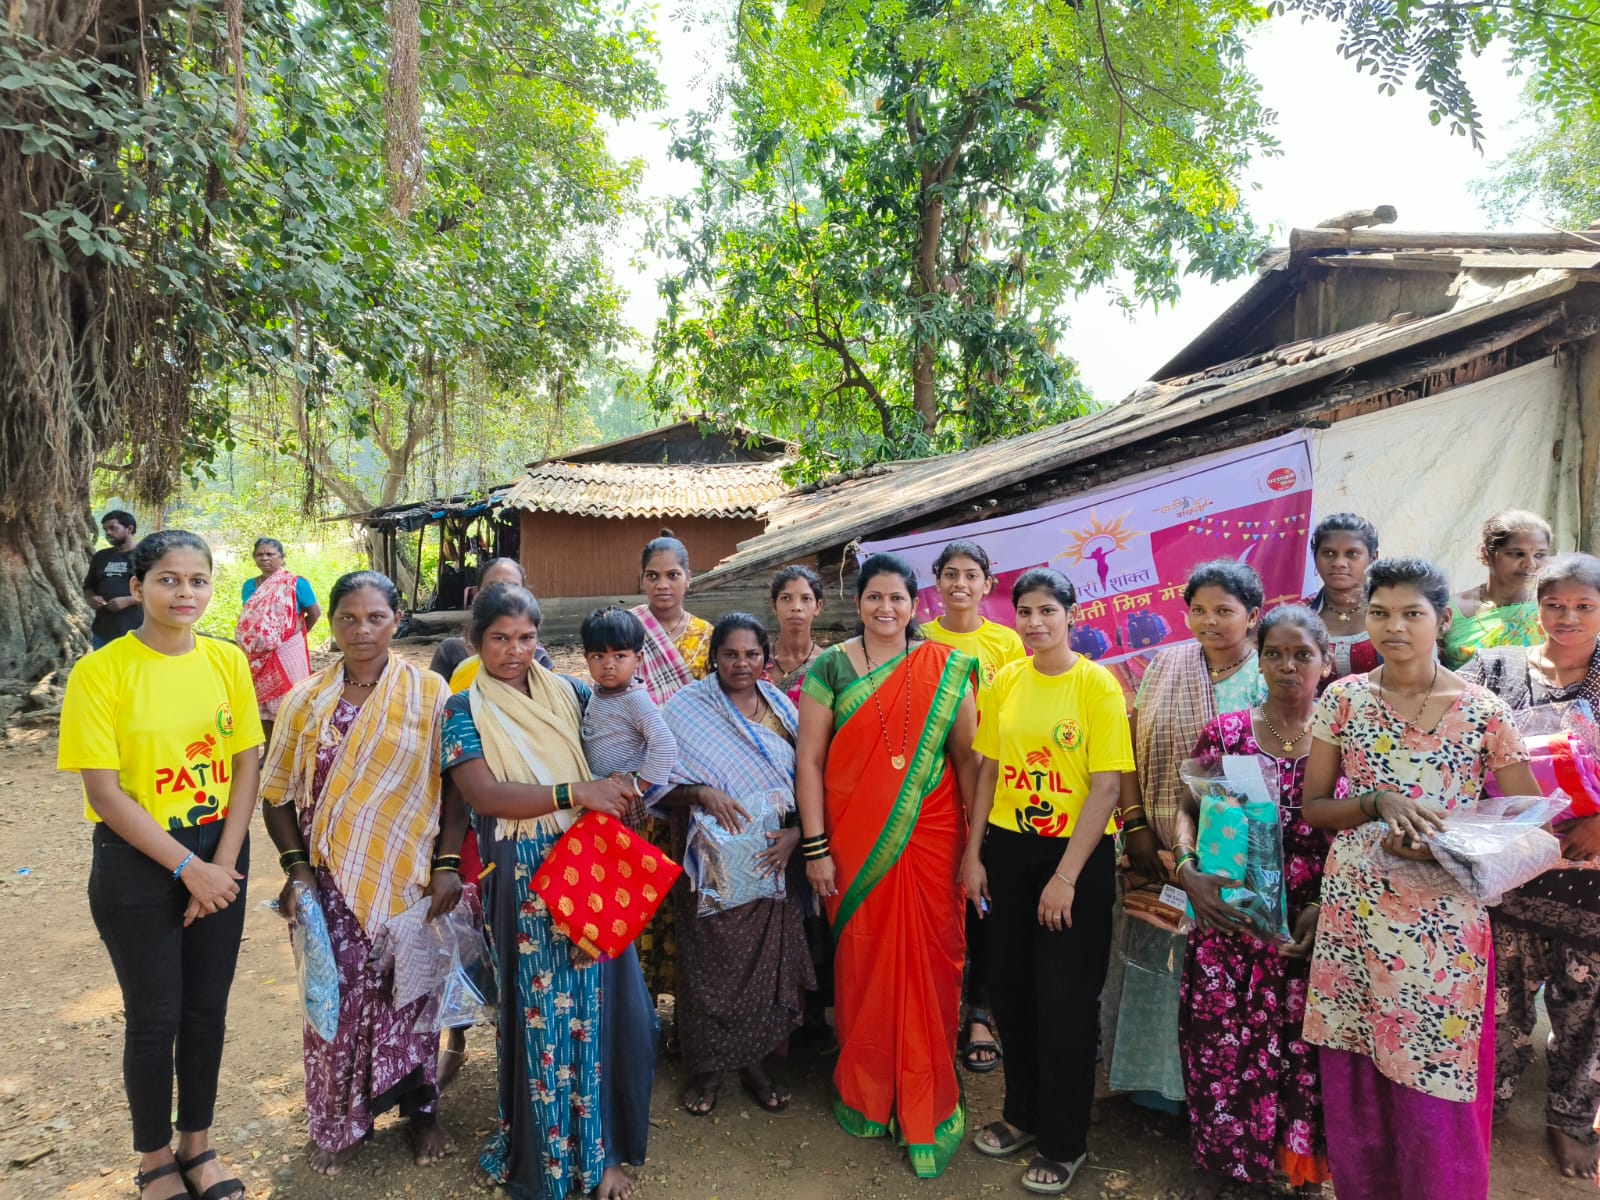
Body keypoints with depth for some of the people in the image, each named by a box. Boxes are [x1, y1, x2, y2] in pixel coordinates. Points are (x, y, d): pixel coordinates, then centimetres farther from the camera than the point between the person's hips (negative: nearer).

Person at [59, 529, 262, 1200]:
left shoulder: (227, 661, -2)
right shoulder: (101, 672, -13)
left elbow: (247, 765, 0)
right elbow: (103, 792, -14)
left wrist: (222, 865, -7)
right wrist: (186, 867, -14)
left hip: (220, 856, 3)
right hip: (137, 866, -3)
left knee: (208, 1006, 14)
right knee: (155, 1015, 10)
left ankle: (198, 1143, 35)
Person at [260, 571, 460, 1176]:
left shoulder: (429, 693, -5)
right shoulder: (306, 700, 2)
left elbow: (455, 785, -4)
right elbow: (279, 793, 5)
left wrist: (446, 864, -9)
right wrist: (297, 867, -5)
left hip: (409, 878, -1)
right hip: (331, 881, 1)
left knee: (409, 994, 10)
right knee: (338, 999, 6)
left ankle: (420, 1110, 33)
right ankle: (339, 1120, 30)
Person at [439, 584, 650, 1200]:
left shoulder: (569, 693, 9)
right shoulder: (465, 709, -1)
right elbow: (483, 794, -14)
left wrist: (622, 788, -1)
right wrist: (577, 792, -20)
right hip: (524, 884, -3)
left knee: (595, 1010, 7)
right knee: (540, 1018, 5)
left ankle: (599, 1151, 27)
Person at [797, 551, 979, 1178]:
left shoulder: (945, 669, 0)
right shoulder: (830, 667, -1)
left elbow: (967, 757, 1)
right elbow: (808, 760, -2)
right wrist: (815, 848, -5)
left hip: (930, 838, 0)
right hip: (854, 841, 0)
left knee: (928, 962, 5)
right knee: (862, 961, 10)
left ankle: (927, 1109, 25)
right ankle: (864, 1094, 34)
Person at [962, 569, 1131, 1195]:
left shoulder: (1097, 684, -10)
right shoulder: (1004, 682, 2)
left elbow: (1106, 787, -13)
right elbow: (988, 772, 8)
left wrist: (1066, 876, -16)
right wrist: (973, 854, 3)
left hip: (1078, 854, -4)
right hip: (1007, 849, 4)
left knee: (1066, 1001, 6)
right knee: (1011, 989, 14)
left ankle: (1064, 1144, 25)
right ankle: (1021, 1113, 36)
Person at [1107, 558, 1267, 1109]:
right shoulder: (1164, 667, 3)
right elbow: (1131, 751, 2)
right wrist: (1136, 824, -6)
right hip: (1163, 850, 2)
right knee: (1159, 955, 12)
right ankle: (1158, 1075, 32)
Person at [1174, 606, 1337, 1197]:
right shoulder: (1225, 732, 1)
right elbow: (1187, 809, 4)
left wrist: (1329, 906, -12)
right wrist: (1187, 868, -13)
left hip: (1312, 930, 0)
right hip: (1229, 921, 0)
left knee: (1303, 1051, 6)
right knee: (1221, 1044, 5)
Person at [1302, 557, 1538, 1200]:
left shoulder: (1484, 711, -3)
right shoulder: (1343, 699, 1)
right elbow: (1312, 807, 4)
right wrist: (1379, 804, -14)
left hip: (1444, 923, -2)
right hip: (1352, 915, 2)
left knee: (1435, 1088, 5)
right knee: (1354, 1081, 12)